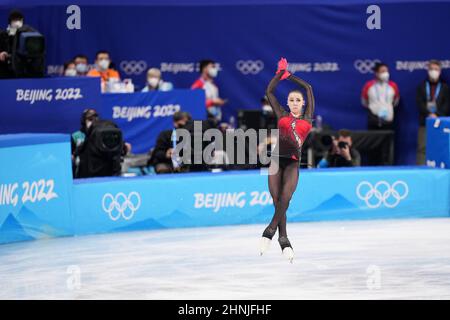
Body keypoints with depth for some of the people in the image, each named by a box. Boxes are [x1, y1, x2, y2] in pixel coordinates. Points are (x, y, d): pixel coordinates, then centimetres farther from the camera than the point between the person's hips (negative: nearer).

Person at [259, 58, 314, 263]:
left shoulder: (307, 117, 14)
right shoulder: (282, 115, 14)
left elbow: (308, 88, 16)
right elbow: (269, 92, 16)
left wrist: (288, 76, 23)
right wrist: (280, 73, 20)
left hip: (293, 161, -1)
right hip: (277, 159, 1)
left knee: (285, 199, -19)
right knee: (278, 202, -4)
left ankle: (270, 232, -17)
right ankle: (284, 241, -2)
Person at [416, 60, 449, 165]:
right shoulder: (422, 86, 11)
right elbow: (419, 103, -1)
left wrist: (437, 116, -14)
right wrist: (429, 114, -15)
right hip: (424, 122, 0)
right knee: (422, 148, -5)